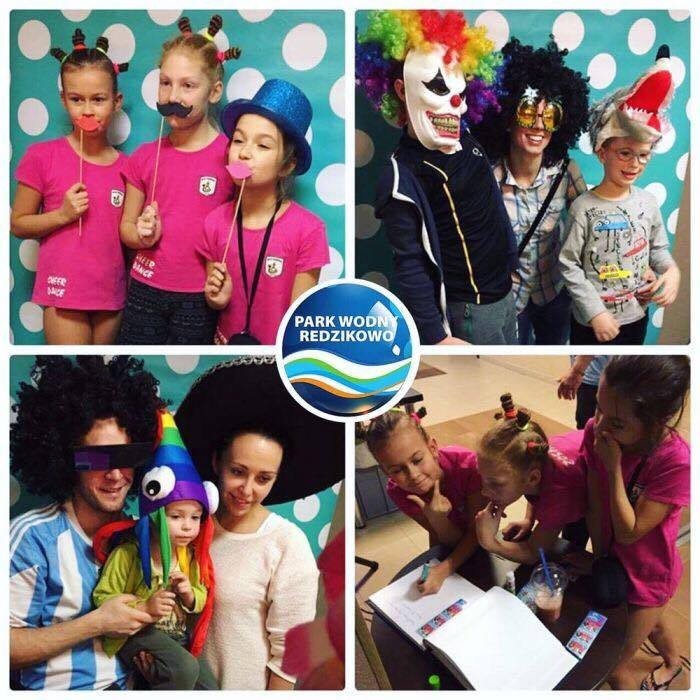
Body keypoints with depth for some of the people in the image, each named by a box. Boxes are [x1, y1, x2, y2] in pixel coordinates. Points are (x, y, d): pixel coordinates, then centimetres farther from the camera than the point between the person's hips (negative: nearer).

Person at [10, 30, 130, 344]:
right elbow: (17, 224, 0)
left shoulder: (126, 166, 3)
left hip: (111, 294, 3)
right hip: (64, 293, -3)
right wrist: (62, 214, -12)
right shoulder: (43, 156, -4)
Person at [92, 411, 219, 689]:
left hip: (180, 636, 7)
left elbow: (201, 598, 12)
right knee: (184, 669, -28)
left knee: (209, 688, 5)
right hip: (136, 634, -6)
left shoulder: (191, 555, 1)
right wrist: (144, 608, -27)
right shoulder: (128, 553, -18)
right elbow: (102, 597, -15)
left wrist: (191, 595, -11)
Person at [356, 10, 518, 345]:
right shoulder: (403, 176, -23)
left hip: (505, 290, 9)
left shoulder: (467, 138, 2)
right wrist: (436, 337, -29)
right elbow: (410, 267, -26)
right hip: (471, 308, -9)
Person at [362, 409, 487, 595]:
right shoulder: (398, 492, -30)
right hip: (446, 541, 2)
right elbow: (452, 541, -24)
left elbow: (476, 531, -29)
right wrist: (436, 518, -47)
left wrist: (444, 569, -41)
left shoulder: (466, 464, -40)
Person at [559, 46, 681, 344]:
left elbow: (657, 247, 10)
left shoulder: (648, 202, -3)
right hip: (592, 322, -5)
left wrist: (671, 270, -12)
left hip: (637, 317, 5)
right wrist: (595, 312, -19)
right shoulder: (584, 208, -18)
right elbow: (569, 265, -16)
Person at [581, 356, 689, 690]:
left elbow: (629, 533, -30)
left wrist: (614, 466, -35)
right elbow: (594, 506, -12)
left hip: (647, 574, -5)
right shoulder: (598, 432, -24)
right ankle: (673, 664, 69)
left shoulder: (677, 463, -35)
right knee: (652, 621, 36)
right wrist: (599, 557, -4)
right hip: (613, 560, 5)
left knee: (614, 669, 10)